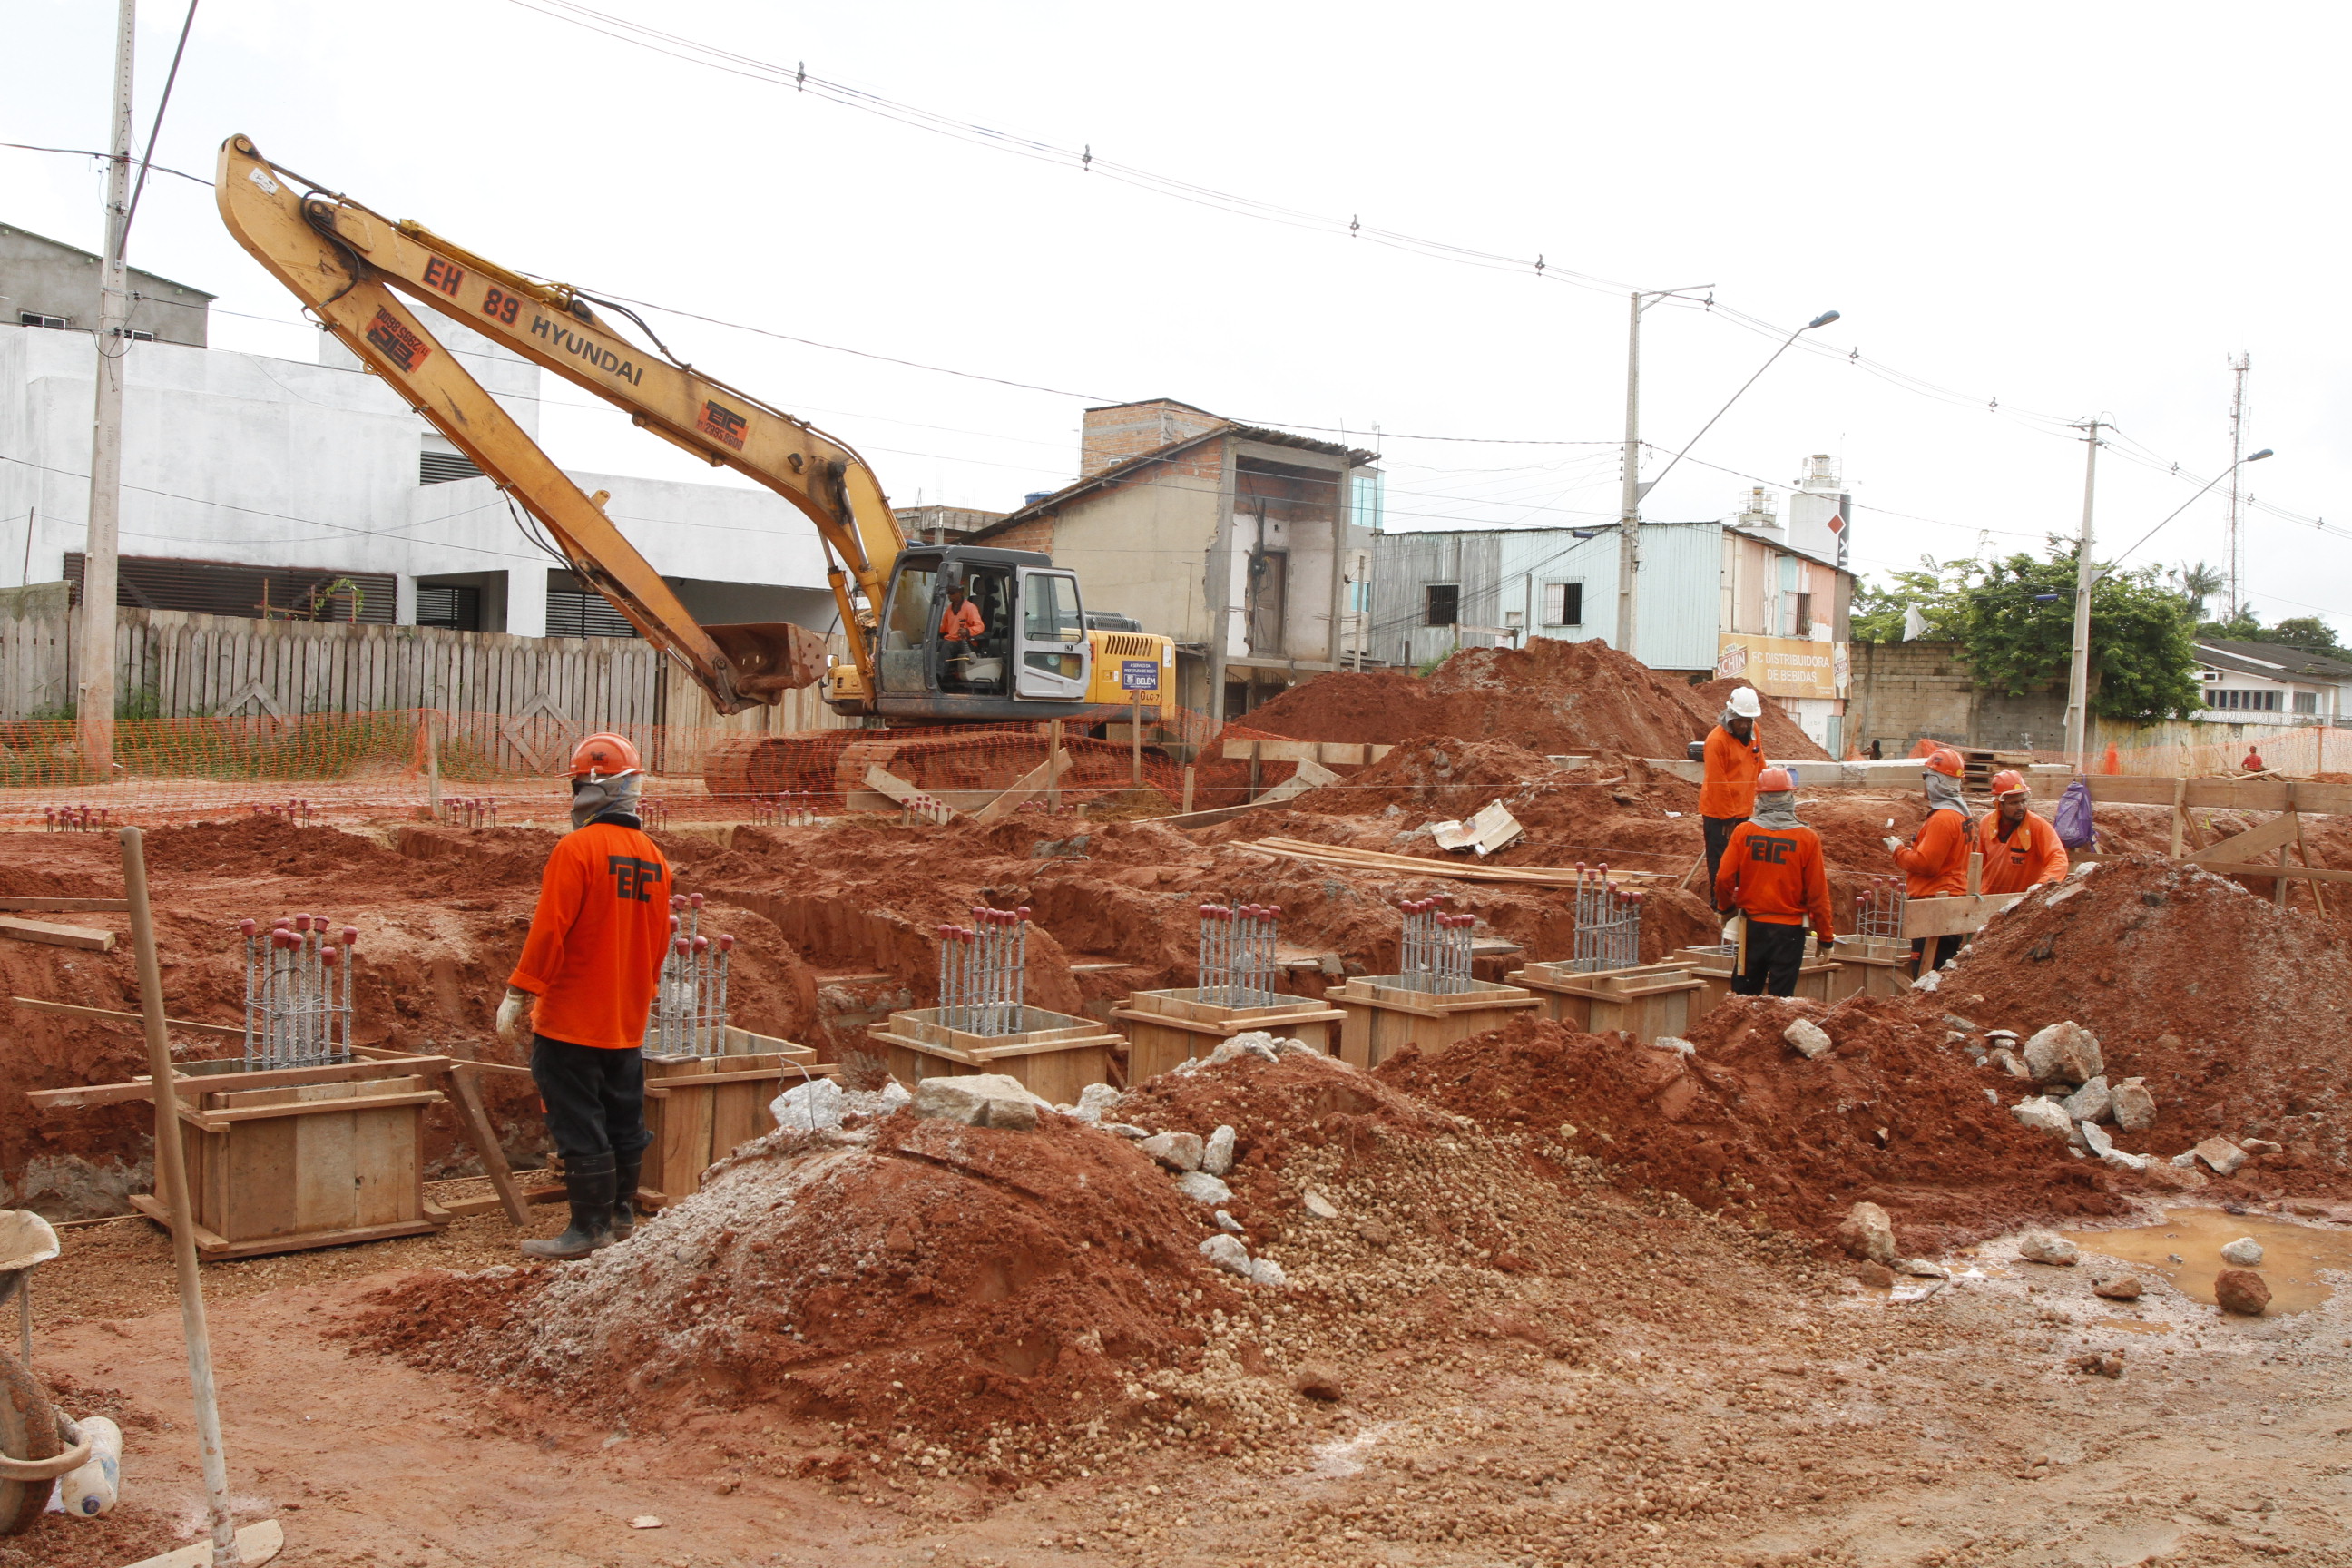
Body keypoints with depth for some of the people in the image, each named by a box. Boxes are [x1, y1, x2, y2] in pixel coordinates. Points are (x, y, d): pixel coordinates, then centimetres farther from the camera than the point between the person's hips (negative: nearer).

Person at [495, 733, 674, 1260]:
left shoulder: (577, 849, -15)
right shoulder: (654, 857, 6)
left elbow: (549, 931, -18)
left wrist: (518, 996, -12)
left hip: (571, 1019, -7)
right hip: (628, 1022, 7)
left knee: (577, 1123, 0)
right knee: (623, 1119, 15)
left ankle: (590, 1227, 3)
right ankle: (621, 1216, 25)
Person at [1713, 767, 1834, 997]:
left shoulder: (1743, 832, -7)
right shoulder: (1807, 838, -10)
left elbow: (1724, 878, -6)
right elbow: (1817, 893, -7)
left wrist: (1725, 907, 15)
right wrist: (1826, 937, 2)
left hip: (1752, 926, 2)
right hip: (1790, 929, -2)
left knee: (1744, 995, 14)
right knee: (1781, 997, 5)